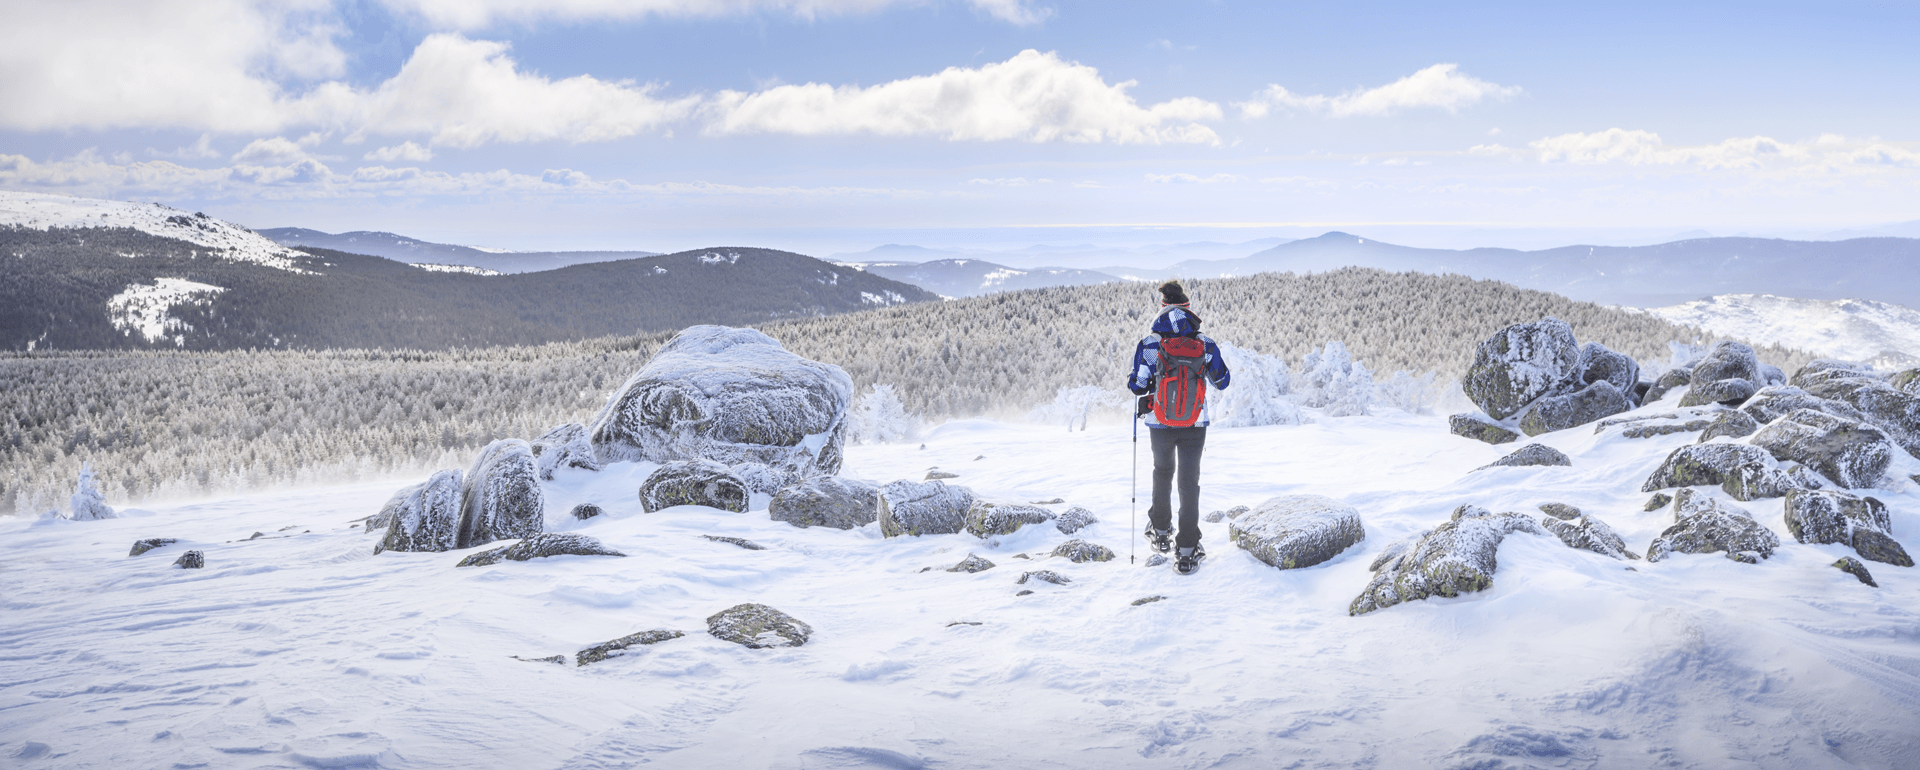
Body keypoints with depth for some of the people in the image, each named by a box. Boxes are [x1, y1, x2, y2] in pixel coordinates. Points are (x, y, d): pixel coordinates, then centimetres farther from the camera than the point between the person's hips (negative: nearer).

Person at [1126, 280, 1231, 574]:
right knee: (1190, 481, 7)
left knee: (1163, 472, 25)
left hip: (1160, 425, 0)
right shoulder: (1205, 345, -7)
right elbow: (1222, 382, 5)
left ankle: (1161, 532, 36)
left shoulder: (1149, 345, -11)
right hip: (1195, 425, 0)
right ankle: (1187, 551, 4)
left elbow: (1137, 386, -7)